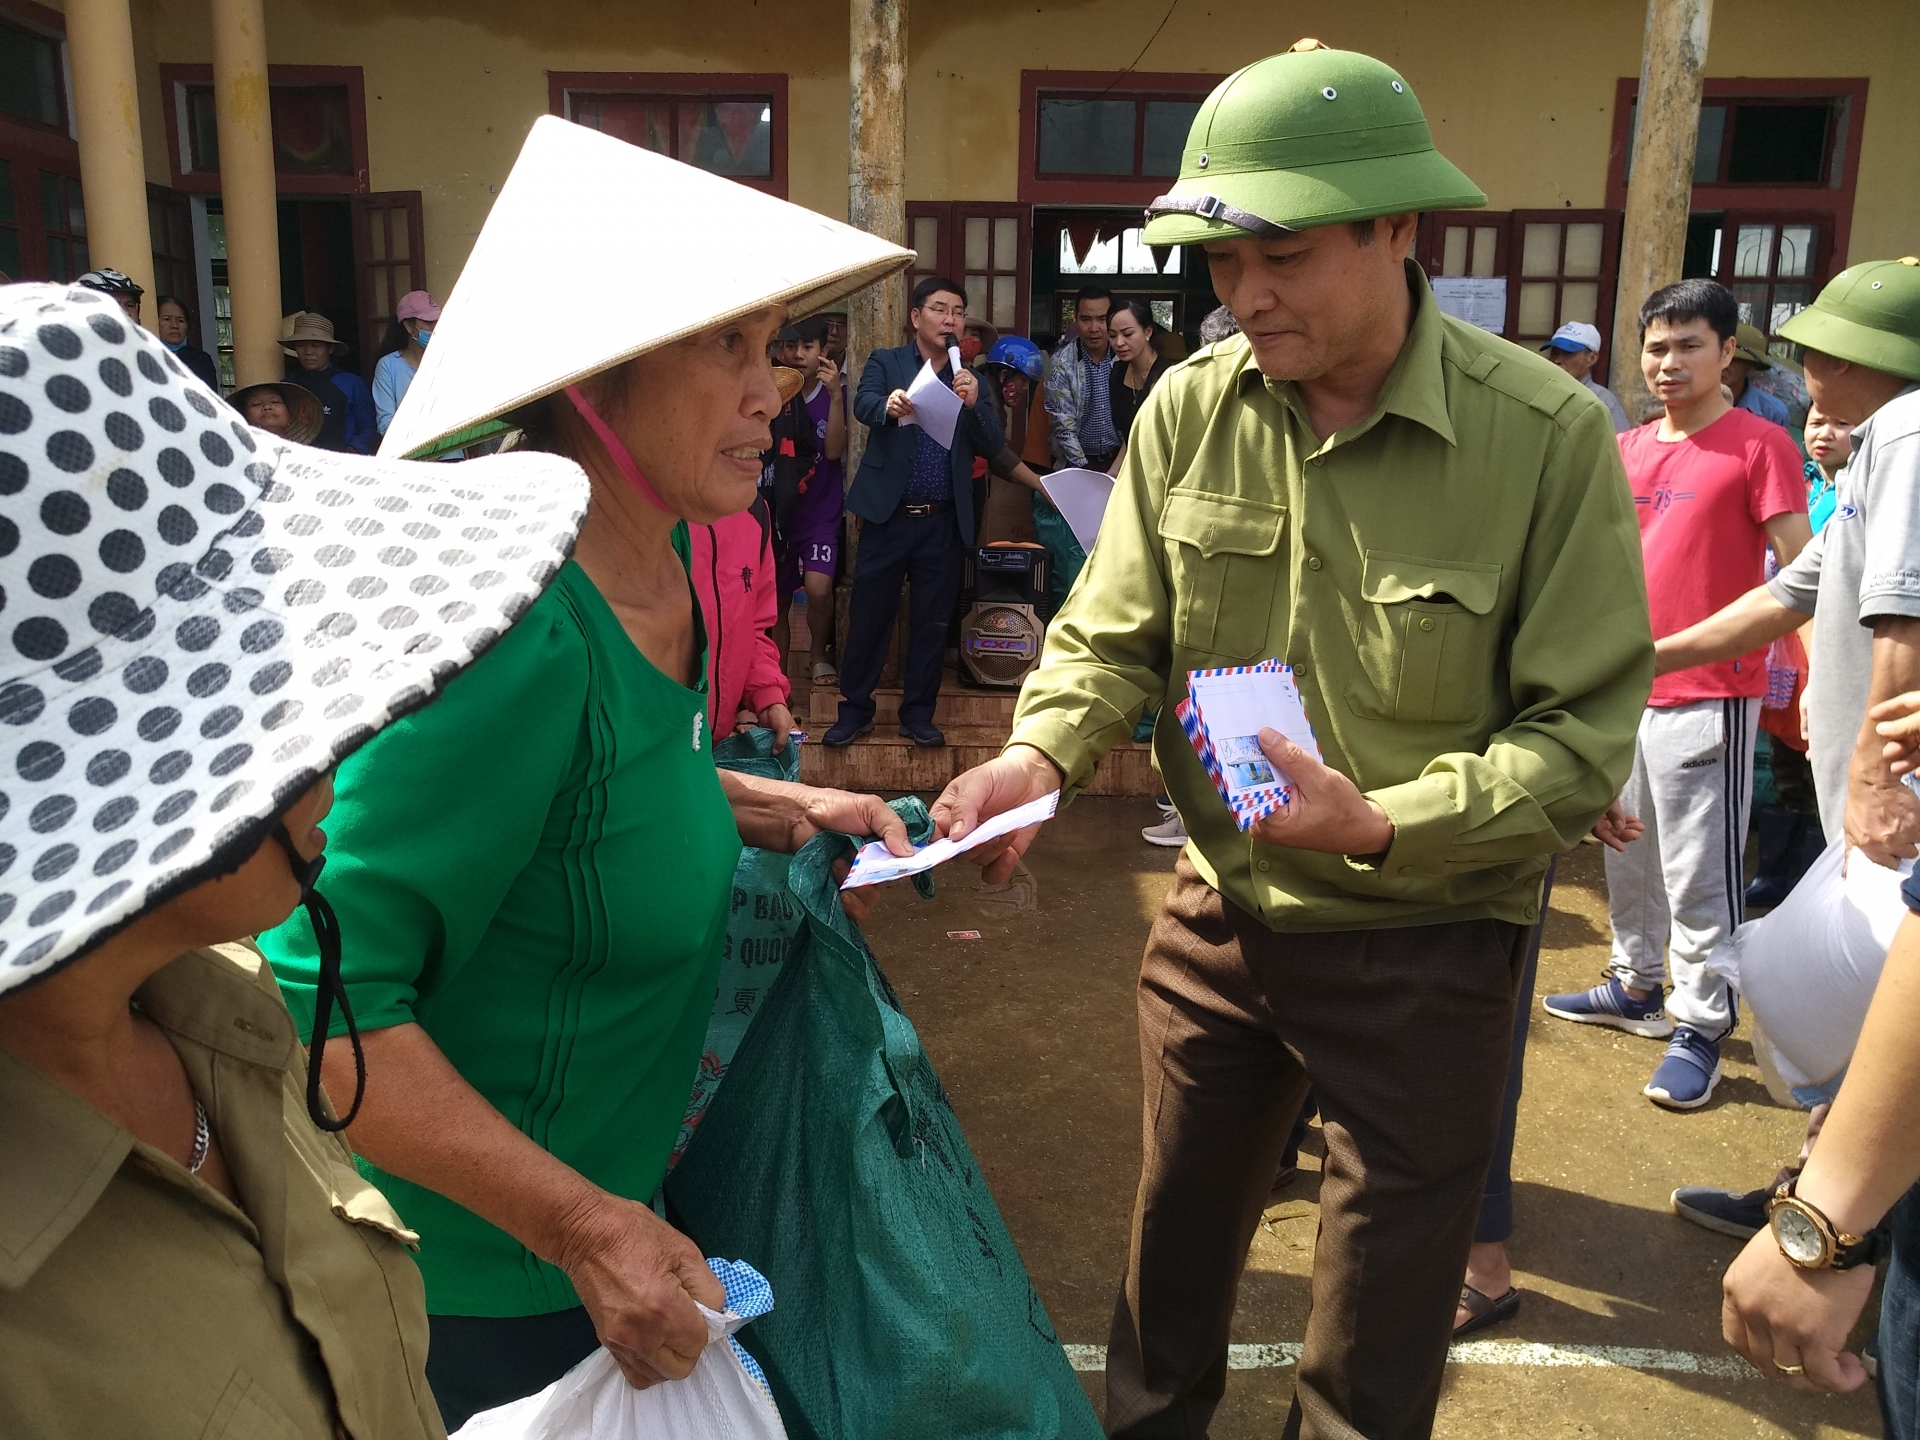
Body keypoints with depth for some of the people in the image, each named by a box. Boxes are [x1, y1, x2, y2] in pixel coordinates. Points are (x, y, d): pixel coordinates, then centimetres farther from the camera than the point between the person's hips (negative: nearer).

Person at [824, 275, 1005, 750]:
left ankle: (918, 713, 20)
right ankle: (854, 708, 16)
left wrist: (973, 404, -17)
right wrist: (888, 405, -38)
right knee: (868, 616, 2)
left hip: (945, 522, 2)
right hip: (889, 515, -2)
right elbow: (863, 406, -15)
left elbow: (993, 445, 2)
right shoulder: (885, 363, 6)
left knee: (932, 623, 8)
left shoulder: (971, 380, 12)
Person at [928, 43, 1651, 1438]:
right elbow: (1111, 638, -1)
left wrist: (1380, 824, -28)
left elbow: (1583, 735, -15)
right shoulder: (1188, 409, -8)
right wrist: (1043, 752, -21)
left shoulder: (1549, 434, -18)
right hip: (1219, 919, 4)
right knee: (1174, 1245, 25)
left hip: (1425, 945, -3)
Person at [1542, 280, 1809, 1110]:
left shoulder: (1759, 445, -7)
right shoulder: (1627, 450, 11)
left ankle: (1700, 1026, 10)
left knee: (1698, 873, -2)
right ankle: (1637, 988, 32)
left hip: (1708, 692, -7)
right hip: (1624, 685, 7)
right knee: (1628, 853, 17)